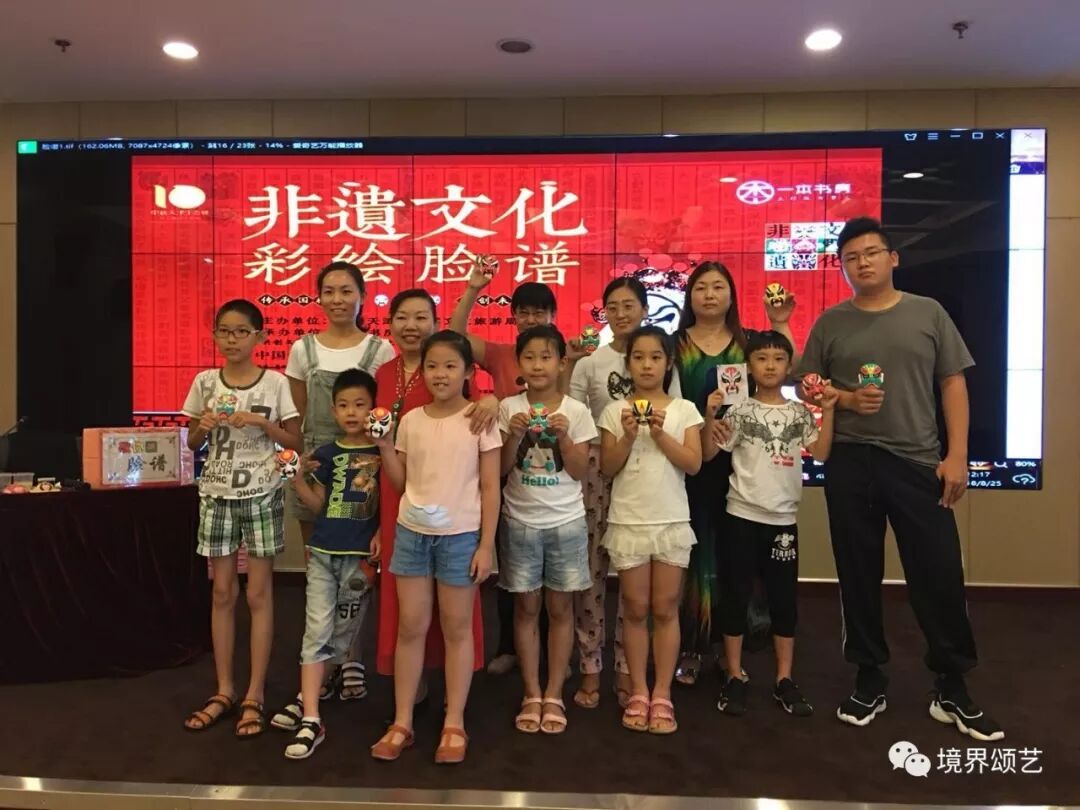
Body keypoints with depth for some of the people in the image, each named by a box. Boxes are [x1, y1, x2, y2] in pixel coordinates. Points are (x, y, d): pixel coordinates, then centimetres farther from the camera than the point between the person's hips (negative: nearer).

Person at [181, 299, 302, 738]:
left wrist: (261, 422, -16)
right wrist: (203, 426, -11)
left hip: (261, 496, -2)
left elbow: (295, 441, -1)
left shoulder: (275, 383, -4)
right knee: (223, 592, 10)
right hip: (216, 495, 3)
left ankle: (255, 696, 12)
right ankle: (224, 690, 22)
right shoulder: (205, 382, 3)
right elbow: (192, 443, 10)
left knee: (258, 593, 2)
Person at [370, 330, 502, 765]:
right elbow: (401, 483, 9)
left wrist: (486, 545, -8)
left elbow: (490, 487, -5)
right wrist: (384, 447, -4)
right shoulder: (410, 420, 4)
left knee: (456, 629, 7)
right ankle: (401, 722, 21)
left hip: (460, 535, -3)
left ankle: (454, 725, 20)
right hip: (412, 532, 3)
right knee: (410, 627, 9)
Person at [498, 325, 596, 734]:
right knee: (526, 608, 9)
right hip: (520, 522, 0)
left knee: (560, 608, 8)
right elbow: (500, 469, -4)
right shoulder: (508, 408, -3)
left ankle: (554, 695, 20)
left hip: (566, 523, 0)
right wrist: (514, 435, -20)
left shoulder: (576, 411, -4)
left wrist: (563, 436, -19)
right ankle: (531, 695, 21)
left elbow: (579, 472, -5)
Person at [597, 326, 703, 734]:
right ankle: (638, 693, 19)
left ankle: (662, 696, 17)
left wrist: (660, 433, -15)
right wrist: (628, 437, -16)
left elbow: (693, 464, -6)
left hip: (672, 522, 0)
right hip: (628, 522, 0)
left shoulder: (684, 409, 2)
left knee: (666, 610, 6)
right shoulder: (615, 411, 1)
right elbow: (607, 468, -2)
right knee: (635, 610, 8)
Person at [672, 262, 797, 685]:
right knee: (693, 551, 1)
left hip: (738, 463, 2)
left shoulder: (750, 341, 10)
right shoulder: (674, 343, 5)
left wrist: (780, 326, -6)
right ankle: (690, 647, 12)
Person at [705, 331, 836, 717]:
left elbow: (820, 453, -4)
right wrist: (710, 416, -21)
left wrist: (827, 411, -8)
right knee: (736, 595, 4)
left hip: (783, 519, 3)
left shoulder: (799, 412, 5)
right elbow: (708, 453, -7)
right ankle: (734, 677, 16)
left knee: (784, 599, 9)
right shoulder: (740, 411, -3)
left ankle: (784, 680, 21)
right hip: (742, 516, -2)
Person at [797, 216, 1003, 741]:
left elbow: (953, 384, 4)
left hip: (919, 462, 0)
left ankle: (952, 691, 19)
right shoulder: (831, 323, 5)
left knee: (941, 575, 1)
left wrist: (957, 455, -4)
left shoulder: (928, 313, 5)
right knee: (859, 576, 8)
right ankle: (870, 682, 23)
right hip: (850, 464, 1)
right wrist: (846, 399, -12)